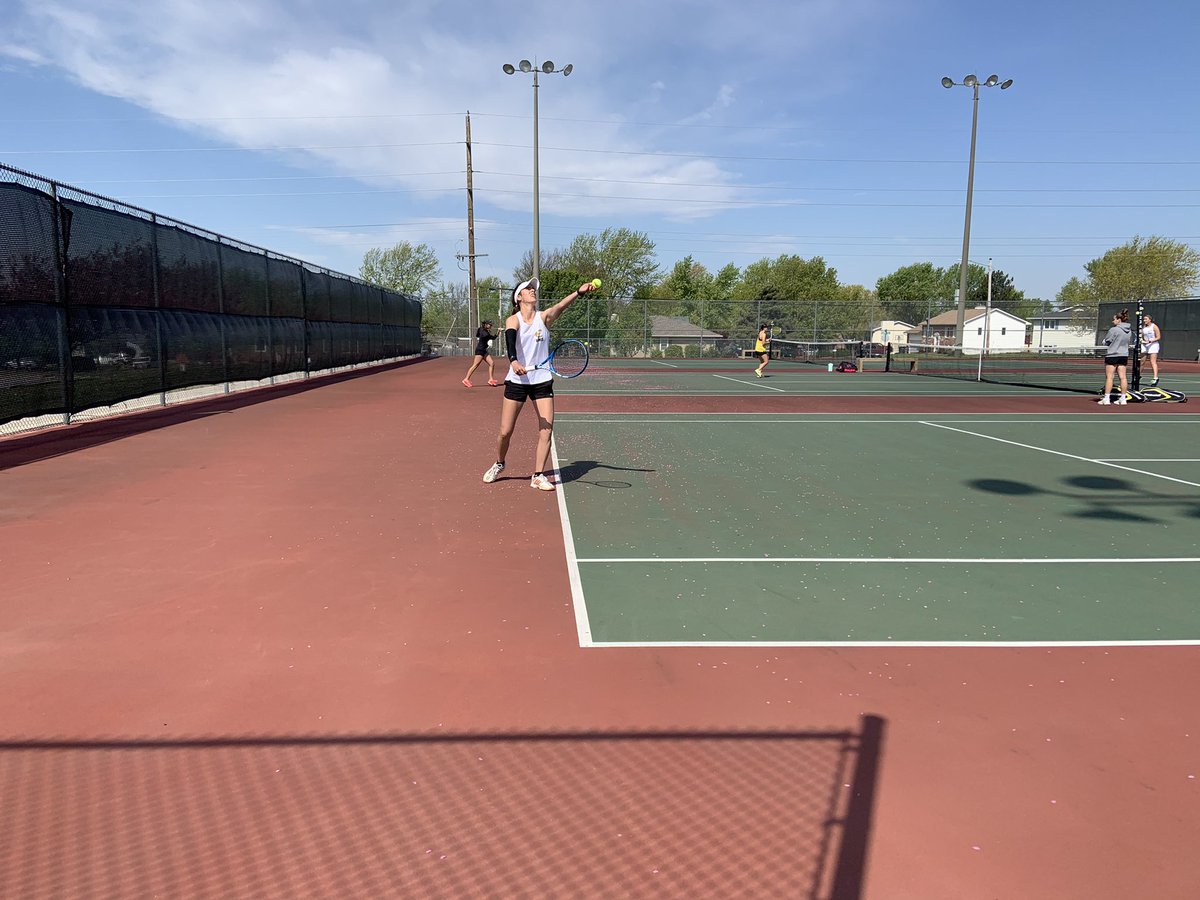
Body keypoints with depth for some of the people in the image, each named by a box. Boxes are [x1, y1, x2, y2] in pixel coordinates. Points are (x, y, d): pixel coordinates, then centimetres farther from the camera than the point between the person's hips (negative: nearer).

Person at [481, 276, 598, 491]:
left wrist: (579, 292, -38)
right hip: (517, 381, -2)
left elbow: (560, 306, -19)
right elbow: (510, 341, -25)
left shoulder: (544, 317, 1)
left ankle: (538, 476, 3)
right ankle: (499, 464, 31)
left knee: (546, 430, -8)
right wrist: (513, 361, -46)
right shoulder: (513, 320, -5)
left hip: (542, 381, 2)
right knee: (505, 432, 3)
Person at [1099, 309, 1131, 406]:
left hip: (1112, 355, -7)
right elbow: (1127, 342, 16)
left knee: (1109, 377, -2)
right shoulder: (1128, 331, 8)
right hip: (1124, 355, 7)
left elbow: (1106, 341, -6)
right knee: (1122, 377, 6)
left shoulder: (1114, 330, -14)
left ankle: (1106, 398, -2)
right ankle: (1123, 398, 8)